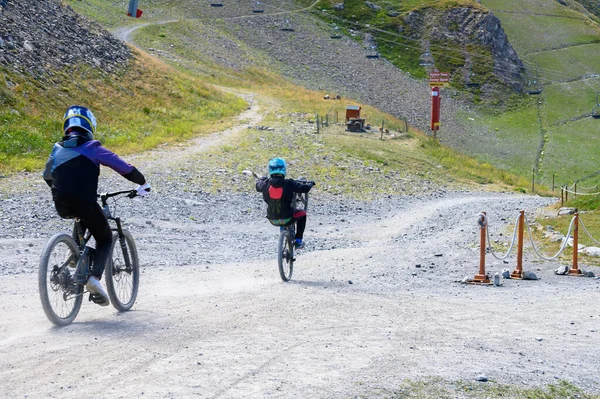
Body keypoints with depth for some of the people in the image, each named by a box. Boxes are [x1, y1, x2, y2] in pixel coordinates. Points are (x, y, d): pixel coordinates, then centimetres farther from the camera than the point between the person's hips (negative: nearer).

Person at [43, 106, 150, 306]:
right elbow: (123, 167, 3)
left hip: (62, 207, 5)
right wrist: (142, 183, 19)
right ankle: (95, 277, -9)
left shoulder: (57, 149, 15)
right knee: (105, 239, 13)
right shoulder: (91, 147, 1)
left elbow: (47, 176, 29)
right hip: (84, 202, -5)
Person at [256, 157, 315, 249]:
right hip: (286, 219, -4)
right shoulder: (288, 184, -19)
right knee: (302, 214, 26)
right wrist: (310, 183, 10)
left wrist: (264, 178, 35)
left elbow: (258, 186, 13)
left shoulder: (266, 184, -9)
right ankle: (298, 241, 25)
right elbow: (304, 188, -13)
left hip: (272, 220, 4)